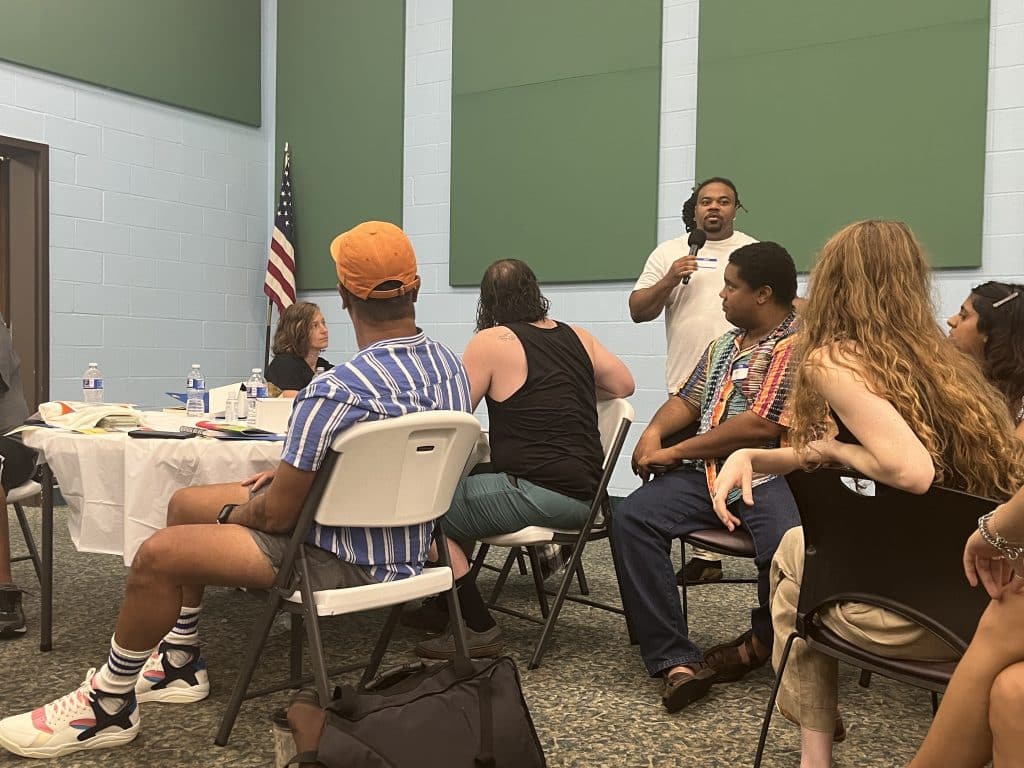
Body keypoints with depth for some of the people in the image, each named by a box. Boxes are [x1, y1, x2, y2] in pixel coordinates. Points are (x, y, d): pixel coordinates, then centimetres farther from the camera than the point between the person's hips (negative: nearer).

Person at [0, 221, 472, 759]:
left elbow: (276, 514, -18)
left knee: (158, 555, -8)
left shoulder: (337, 391, -28)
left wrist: (233, 512, 4)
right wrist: (294, 473, 10)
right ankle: (180, 666, 31)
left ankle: (109, 706, 14)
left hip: (349, 563, -9)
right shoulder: (452, 366, 0)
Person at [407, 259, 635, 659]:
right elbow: (624, 385, 22)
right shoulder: (578, 337, 12)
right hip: (586, 495, 9)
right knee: (461, 489, 26)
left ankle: (478, 629, 1)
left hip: (537, 492, -8)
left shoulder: (492, 341, -6)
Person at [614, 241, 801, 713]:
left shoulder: (797, 346, -5)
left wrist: (676, 452, -8)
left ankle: (761, 642, 1)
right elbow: (687, 400, 26)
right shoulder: (724, 346, 24)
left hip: (768, 475, -6)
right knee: (631, 518, -18)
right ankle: (675, 661, -20)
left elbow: (762, 426, -14)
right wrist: (655, 432, 2)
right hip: (706, 474, 7)